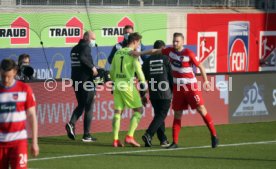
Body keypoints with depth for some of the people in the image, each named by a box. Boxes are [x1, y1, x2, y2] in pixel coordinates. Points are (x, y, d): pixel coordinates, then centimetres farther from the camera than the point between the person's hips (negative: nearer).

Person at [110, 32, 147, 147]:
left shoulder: (118, 53, 11)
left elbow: (112, 72, 15)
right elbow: (138, 71, -12)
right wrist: (143, 86, -5)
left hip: (117, 85, 6)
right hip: (128, 85, -6)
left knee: (117, 112, 8)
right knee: (138, 110, 5)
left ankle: (115, 140, 5)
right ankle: (129, 136, -4)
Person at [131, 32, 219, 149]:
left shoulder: (189, 53, -12)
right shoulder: (170, 51, 2)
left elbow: (200, 66, -6)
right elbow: (155, 51, 12)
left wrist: (206, 81, -11)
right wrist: (140, 53, 7)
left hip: (191, 86, -5)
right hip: (177, 87, 5)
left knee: (201, 109, -8)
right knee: (177, 114, 4)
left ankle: (213, 135, 0)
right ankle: (175, 142, 6)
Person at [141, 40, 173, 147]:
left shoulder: (147, 61, 8)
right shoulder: (166, 59, -1)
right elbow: (172, 77, -1)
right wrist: (174, 91, 10)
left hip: (153, 94, 4)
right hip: (165, 94, -4)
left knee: (159, 115, 14)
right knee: (161, 115, -2)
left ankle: (163, 140, 14)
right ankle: (148, 135, -19)